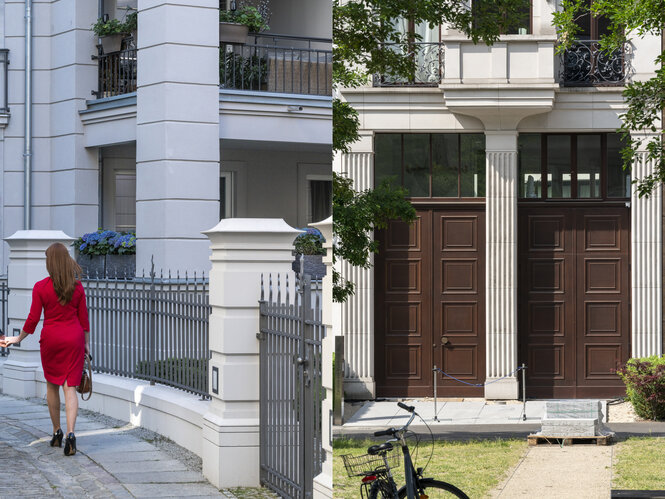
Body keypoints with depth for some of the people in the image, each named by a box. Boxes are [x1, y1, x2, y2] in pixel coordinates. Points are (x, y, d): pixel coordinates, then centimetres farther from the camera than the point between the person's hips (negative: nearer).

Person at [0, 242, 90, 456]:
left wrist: (18, 338, 9)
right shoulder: (77, 287, 0)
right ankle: (70, 433, -16)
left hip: (51, 338, -1)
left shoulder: (41, 287, -7)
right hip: (74, 339, 1)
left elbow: (33, 319, -5)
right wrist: (86, 344, 13)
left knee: (52, 385, 16)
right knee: (70, 387, -1)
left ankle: (57, 432, 23)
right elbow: (84, 318, 4)